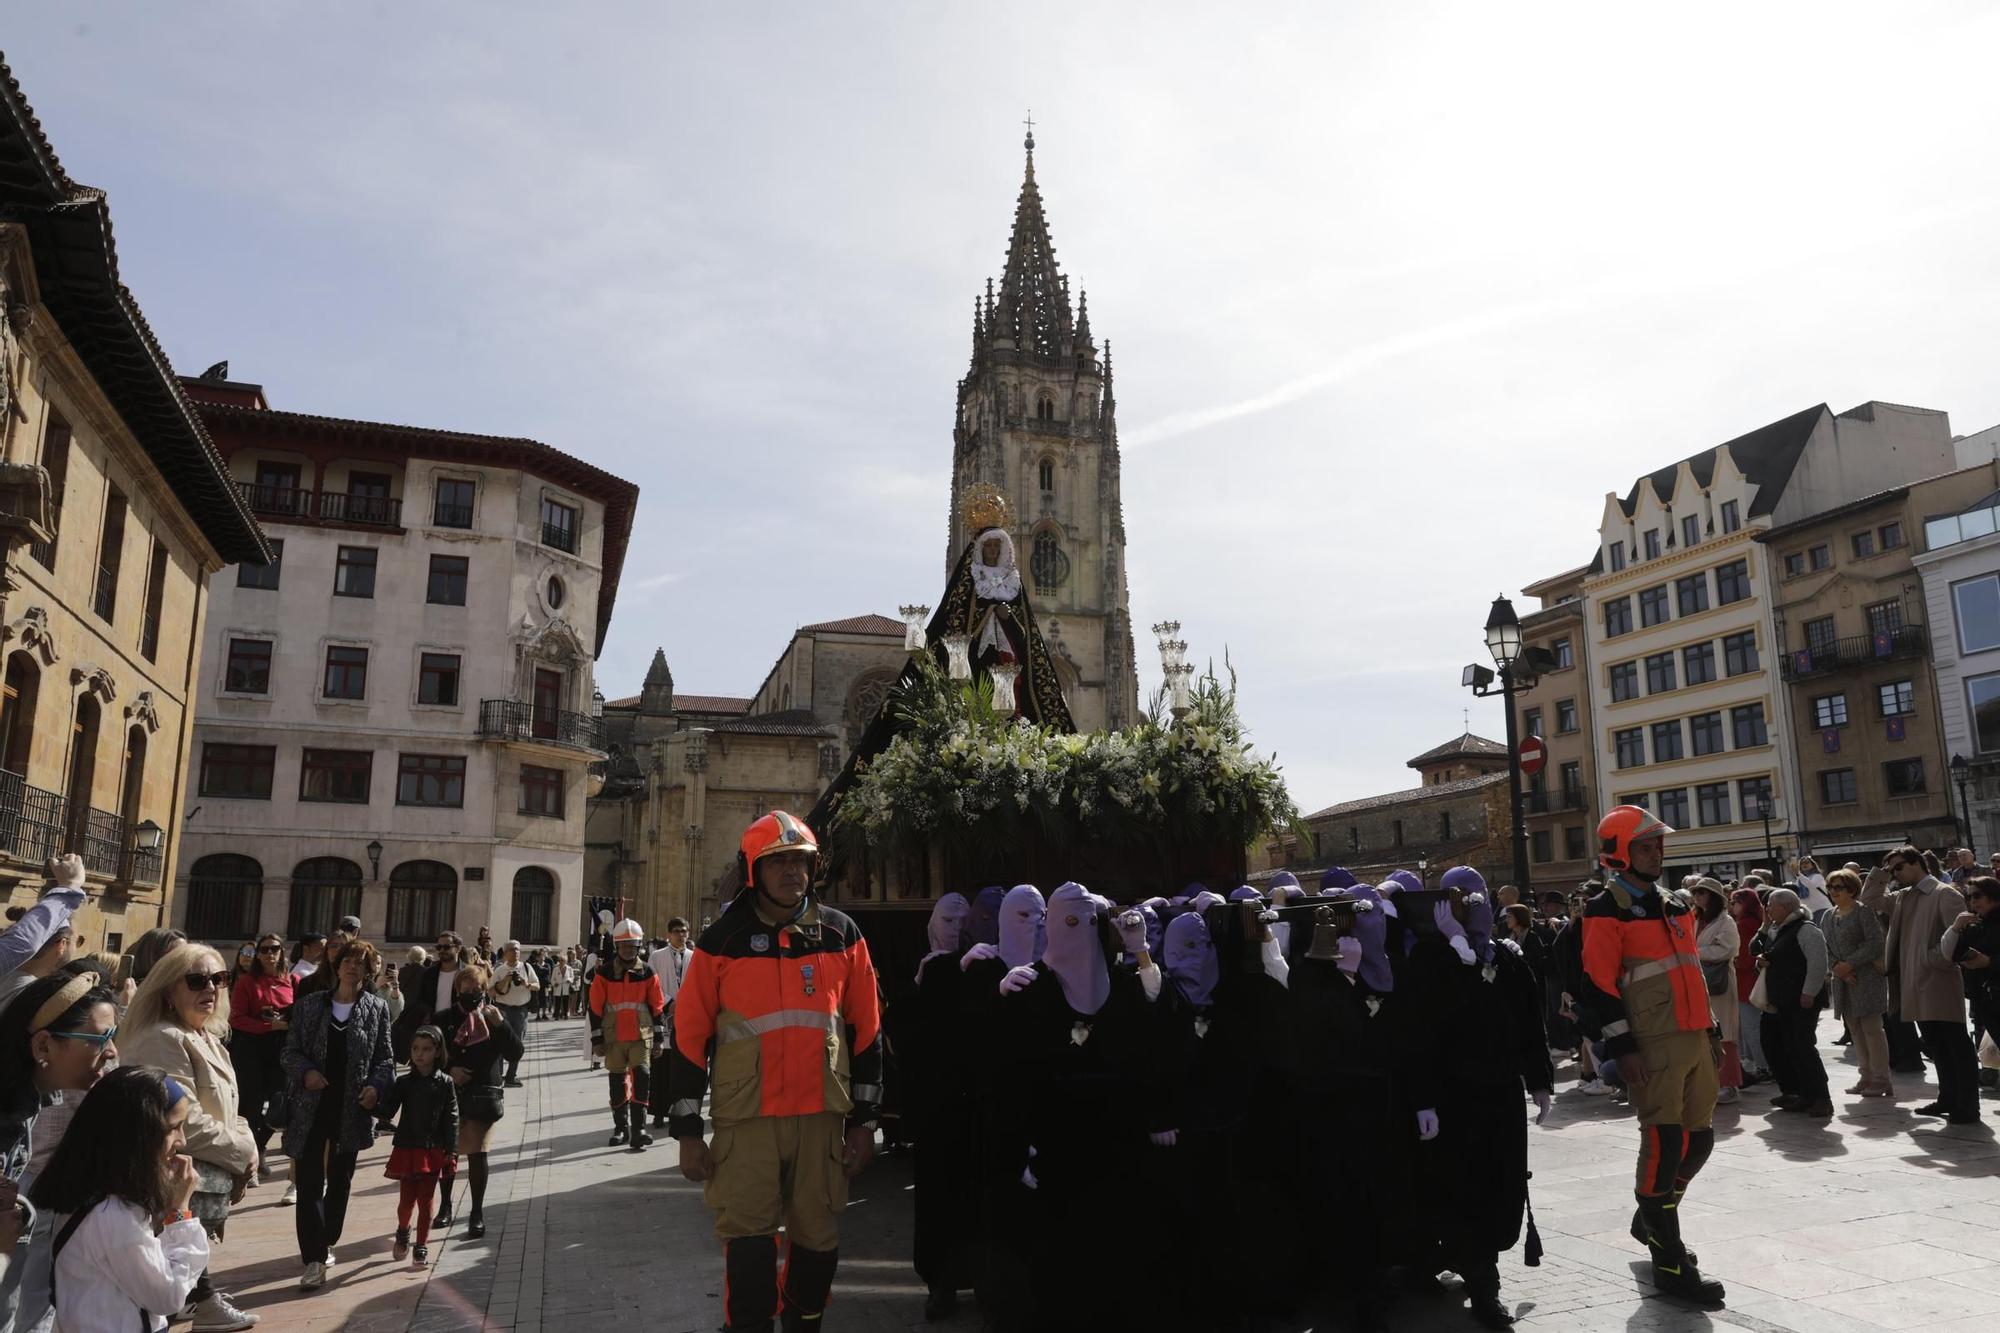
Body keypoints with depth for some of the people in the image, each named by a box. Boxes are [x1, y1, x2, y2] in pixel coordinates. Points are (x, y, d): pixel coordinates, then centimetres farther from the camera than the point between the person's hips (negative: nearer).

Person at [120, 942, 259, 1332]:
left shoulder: (206, 1038, 13)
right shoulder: (163, 1040, -18)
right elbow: (185, 1123, -24)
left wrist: (243, 1147, 0)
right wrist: (242, 1152, -13)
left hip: (207, 1182, 9)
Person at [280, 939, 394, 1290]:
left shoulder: (377, 1009, 1)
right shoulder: (309, 1004, 2)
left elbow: (385, 1058, 3)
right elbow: (290, 1051, 4)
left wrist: (376, 1085, -14)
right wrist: (305, 1072, -15)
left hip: (351, 1109, 1)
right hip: (312, 1106, -1)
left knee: (340, 1180, 14)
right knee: (310, 1181, -6)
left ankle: (325, 1243, 33)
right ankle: (314, 1260, -4)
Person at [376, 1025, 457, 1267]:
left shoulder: (445, 1083, -5)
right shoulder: (403, 1083, -2)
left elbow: (451, 1118, -3)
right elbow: (387, 1111, -7)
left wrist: (450, 1151, -5)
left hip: (432, 1151, -1)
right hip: (406, 1149, 1)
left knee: (425, 1201, 5)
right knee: (406, 1200, 6)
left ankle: (422, 1246, 20)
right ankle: (402, 1232, 36)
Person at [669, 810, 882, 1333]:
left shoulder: (841, 934, 3)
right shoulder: (722, 940, -1)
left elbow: (865, 1032, 8)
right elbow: (689, 1039, 1)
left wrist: (863, 1120, 6)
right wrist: (687, 1132, -1)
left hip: (822, 1118, 2)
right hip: (745, 1121, -2)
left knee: (818, 1242, 12)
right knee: (748, 1246, -2)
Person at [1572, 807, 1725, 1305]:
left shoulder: (1674, 905, 17)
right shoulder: (1607, 911, -9)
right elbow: (1598, 984, -14)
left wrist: (1708, 1029, 21)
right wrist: (1622, 1047, -17)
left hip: (1692, 1038, 8)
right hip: (1651, 1045, -8)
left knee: (1700, 1138, 14)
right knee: (1664, 1142, -6)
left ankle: (1651, 1219, 35)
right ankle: (1669, 1261, 4)